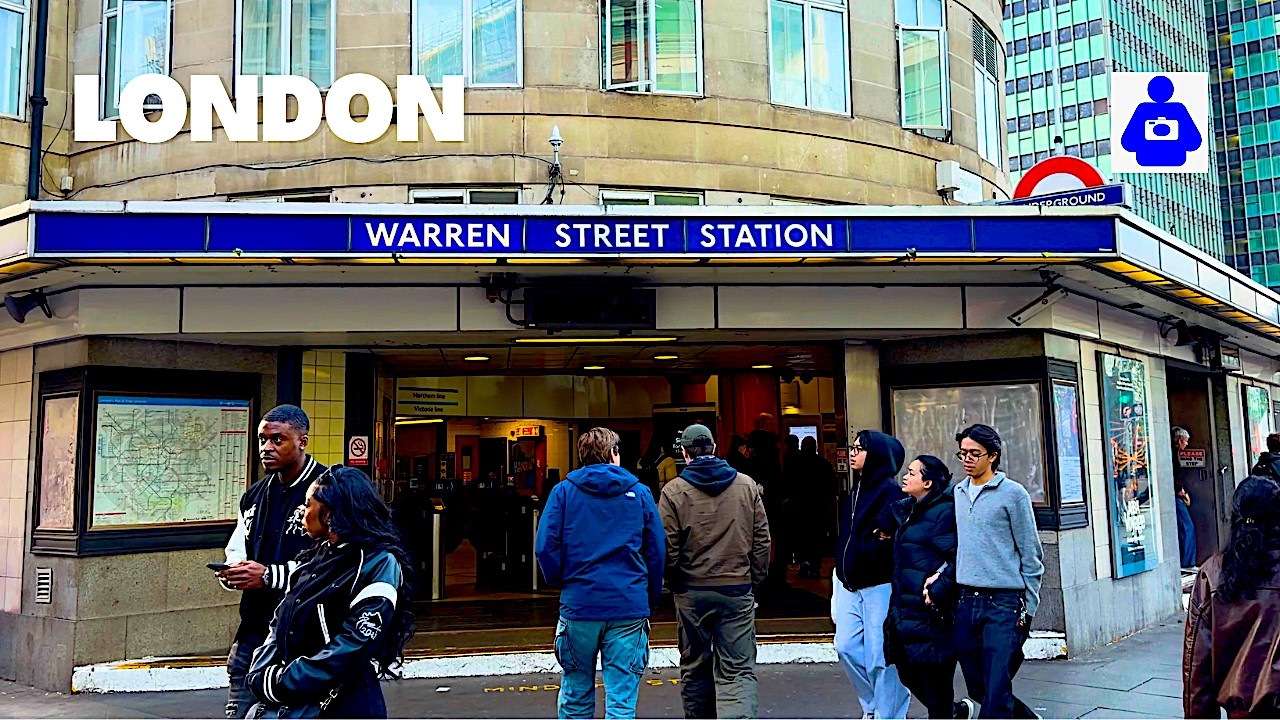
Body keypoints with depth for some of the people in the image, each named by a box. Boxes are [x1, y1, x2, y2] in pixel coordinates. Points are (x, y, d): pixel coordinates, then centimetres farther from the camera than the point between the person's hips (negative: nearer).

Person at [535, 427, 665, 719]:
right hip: (629, 608, 0)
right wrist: (651, 601, 13)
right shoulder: (639, 493, 6)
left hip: (579, 606, 0)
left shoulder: (564, 491, 3)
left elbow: (546, 548, -4)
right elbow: (657, 552, 5)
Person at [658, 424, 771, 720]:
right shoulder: (747, 485, 2)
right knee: (738, 670, 2)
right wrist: (754, 581, 13)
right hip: (738, 591, 1)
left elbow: (668, 549, -6)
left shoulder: (673, 491, -6)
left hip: (691, 592, 0)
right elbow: (762, 541, 3)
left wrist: (674, 585, 9)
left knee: (694, 668, 15)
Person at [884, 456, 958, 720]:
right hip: (906, 609, 9)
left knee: (934, 678, 0)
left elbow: (957, 560, -19)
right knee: (910, 674, 13)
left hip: (931, 612, -9)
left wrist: (937, 591, -23)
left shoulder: (943, 511, -11)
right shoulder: (906, 511, 15)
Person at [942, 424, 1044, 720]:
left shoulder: (1013, 494, -5)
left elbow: (1031, 554, -3)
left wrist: (1028, 609, -4)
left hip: (1004, 602, -6)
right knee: (978, 689, 12)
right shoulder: (958, 492, 11)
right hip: (966, 603, 6)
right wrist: (939, 575, 5)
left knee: (996, 693, -9)